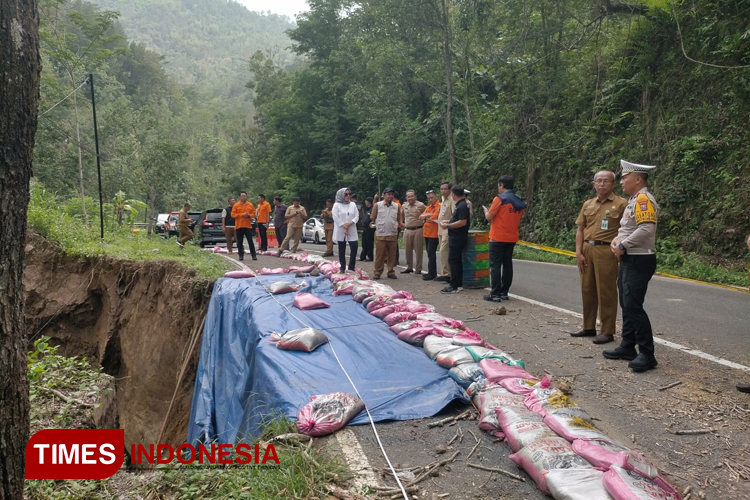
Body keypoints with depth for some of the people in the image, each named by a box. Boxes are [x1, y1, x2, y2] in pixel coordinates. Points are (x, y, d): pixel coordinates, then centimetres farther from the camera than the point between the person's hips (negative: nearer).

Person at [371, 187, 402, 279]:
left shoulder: (397, 206, 6)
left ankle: (391, 272, 16)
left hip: (393, 235, 2)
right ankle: (377, 272, 9)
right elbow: (373, 218, 6)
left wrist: (394, 226, 11)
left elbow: (399, 219, 17)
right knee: (380, 255, 1)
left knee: (392, 255, 7)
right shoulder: (377, 205, -1)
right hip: (381, 234, -2)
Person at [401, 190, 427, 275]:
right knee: (408, 250, 10)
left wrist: (423, 222, -4)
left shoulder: (421, 205, -6)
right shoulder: (404, 206, 9)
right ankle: (409, 267, 21)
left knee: (418, 250, 1)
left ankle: (418, 268, 10)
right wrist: (402, 223, 16)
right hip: (407, 230, 5)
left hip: (418, 230, -4)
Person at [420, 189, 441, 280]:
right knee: (430, 253, 13)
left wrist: (425, 218, -3)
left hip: (434, 234, -9)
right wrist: (429, 215, -12)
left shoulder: (439, 206, -10)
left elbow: (434, 218, -22)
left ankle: (432, 274, -6)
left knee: (431, 253, -9)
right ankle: (431, 272, 21)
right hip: (427, 233, 9)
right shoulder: (428, 207, 17)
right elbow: (421, 216, 7)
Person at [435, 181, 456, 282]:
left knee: (443, 251, -13)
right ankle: (446, 273, 16)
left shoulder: (452, 200, -13)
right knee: (444, 252, 10)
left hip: (448, 230, -9)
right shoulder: (443, 200, 17)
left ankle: (445, 273, -10)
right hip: (441, 230, 9)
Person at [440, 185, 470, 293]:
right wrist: (448, 221, 20)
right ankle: (459, 284, 20)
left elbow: (462, 222, -24)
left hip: (457, 238, -10)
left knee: (453, 260, -8)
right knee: (457, 261, 14)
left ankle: (454, 286, -5)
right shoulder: (461, 205, 14)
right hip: (456, 237, 10)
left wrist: (448, 226, -18)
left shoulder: (462, 206, -17)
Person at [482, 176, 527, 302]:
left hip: (498, 237, -7)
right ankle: (504, 292, 13)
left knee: (495, 265, -3)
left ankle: (495, 294, -4)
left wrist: (485, 210, 10)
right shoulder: (519, 201, 9)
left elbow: (489, 217, -10)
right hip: (512, 238, 7)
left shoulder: (499, 198, -13)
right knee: (507, 264, 10)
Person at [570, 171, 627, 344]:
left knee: (606, 292, -1)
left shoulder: (620, 204, -3)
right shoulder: (588, 204, 13)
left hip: (606, 251, -6)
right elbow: (580, 229, 12)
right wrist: (578, 252, 4)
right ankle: (588, 327, 25)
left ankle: (608, 332, 9)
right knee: (587, 290, 12)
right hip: (587, 249, 6)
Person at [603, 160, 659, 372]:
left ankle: (647, 355, -4)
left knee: (634, 307, -11)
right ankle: (628, 347, 22)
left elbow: (647, 229, -28)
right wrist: (616, 240, 3)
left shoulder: (644, 199, -16)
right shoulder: (633, 200, 16)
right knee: (626, 306, 14)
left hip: (639, 262, -10)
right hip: (628, 260, 10)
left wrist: (623, 246, -19)